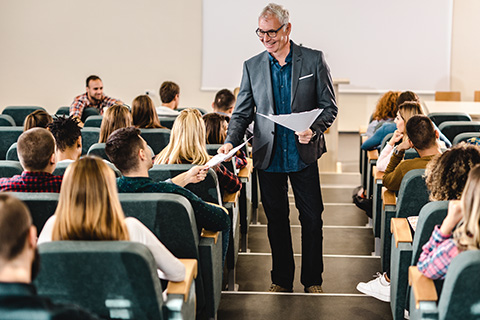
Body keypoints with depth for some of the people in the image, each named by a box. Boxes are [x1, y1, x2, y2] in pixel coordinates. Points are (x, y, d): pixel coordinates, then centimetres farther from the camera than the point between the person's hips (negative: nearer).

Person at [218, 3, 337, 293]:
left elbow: (330, 107, -1)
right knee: (276, 219, 10)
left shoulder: (314, 60, -3)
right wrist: (231, 141, -12)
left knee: (312, 218, 5)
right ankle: (282, 280, 23)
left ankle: (313, 280, 20)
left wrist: (314, 130, -19)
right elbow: (243, 113, 5)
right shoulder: (252, 66, 4)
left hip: (303, 154, -2)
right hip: (268, 157, 2)